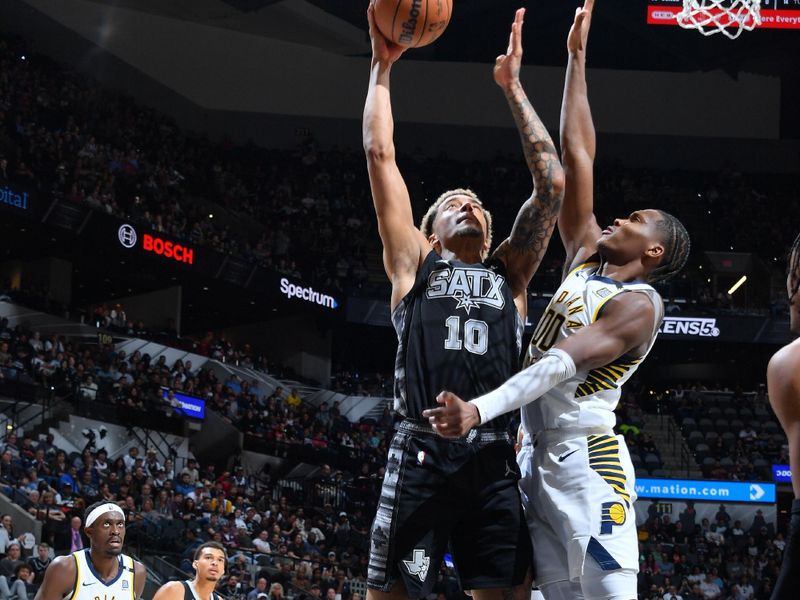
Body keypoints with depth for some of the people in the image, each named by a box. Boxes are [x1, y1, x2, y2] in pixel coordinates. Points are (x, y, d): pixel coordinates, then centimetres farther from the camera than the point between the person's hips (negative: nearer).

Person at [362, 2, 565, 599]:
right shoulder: (414, 265, 20)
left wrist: (513, 86, 24)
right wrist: (383, 66, 20)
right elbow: (380, 154, 17)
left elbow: (552, 182, 19)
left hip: (492, 459, 2)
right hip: (421, 453, -2)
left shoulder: (509, 273, 25)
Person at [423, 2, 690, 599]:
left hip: (586, 459, -8)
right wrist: (577, 57, 15)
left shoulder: (638, 305, -8)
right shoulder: (587, 255, 15)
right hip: (534, 454, 8)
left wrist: (482, 409, -37)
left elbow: (564, 363, -23)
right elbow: (576, 153, 15)